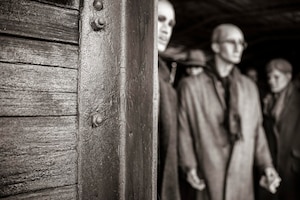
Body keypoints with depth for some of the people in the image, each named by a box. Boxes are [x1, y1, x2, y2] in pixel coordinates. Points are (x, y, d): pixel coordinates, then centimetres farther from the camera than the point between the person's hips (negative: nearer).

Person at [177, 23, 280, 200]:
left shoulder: (250, 86, 9)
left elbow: (257, 129, 11)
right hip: (207, 180, -3)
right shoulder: (190, 86, -2)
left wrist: (266, 165, 2)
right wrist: (189, 166, -11)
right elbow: (183, 131, -2)